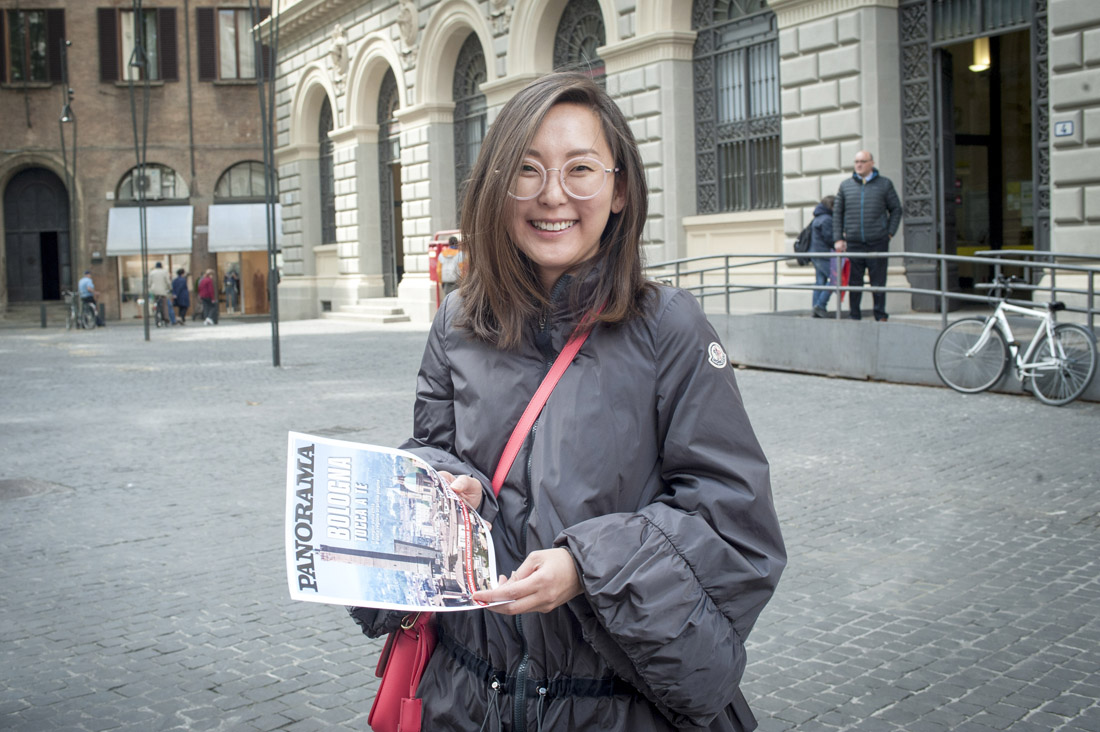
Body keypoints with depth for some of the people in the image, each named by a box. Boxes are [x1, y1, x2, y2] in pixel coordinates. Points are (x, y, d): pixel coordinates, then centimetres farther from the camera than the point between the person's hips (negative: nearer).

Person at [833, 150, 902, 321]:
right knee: (854, 281, 2)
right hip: (853, 242, 1)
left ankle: (881, 315, 9)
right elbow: (837, 213, 12)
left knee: (878, 280, 1)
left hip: (878, 242, -1)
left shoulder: (884, 184, 7)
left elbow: (896, 209, 11)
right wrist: (838, 239, 3)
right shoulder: (846, 186, 10)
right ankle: (854, 316, 10)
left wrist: (890, 233, 1)